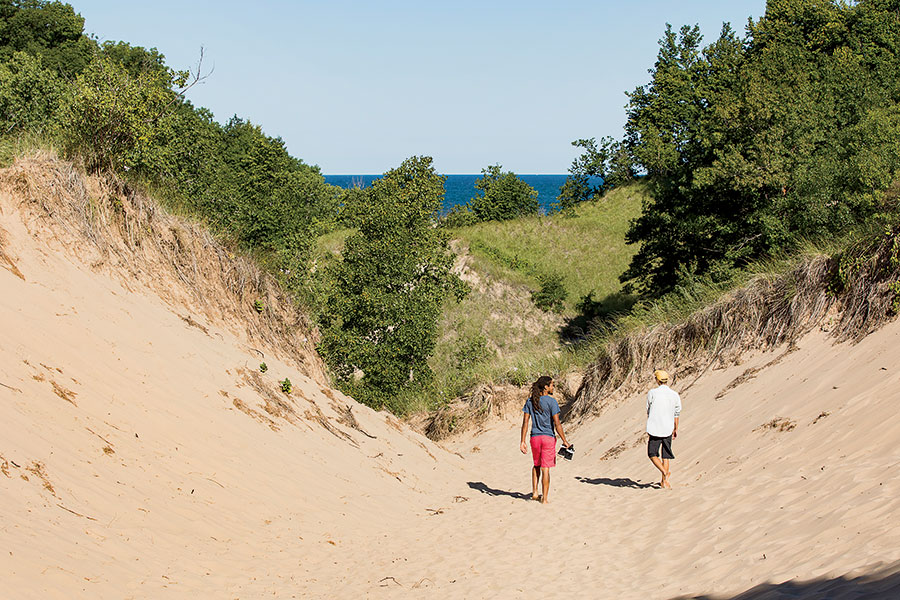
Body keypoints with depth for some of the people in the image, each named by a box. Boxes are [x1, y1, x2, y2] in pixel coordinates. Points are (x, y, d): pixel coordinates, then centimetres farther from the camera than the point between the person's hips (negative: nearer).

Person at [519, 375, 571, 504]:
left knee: (537, 465, 23)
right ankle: (545, 498, 6)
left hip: (535, 437, 4)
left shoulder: (530, 401, 3)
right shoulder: (551, 401, -11)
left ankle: (535, 493, 20)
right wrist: (564, 441, -7)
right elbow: (557, 424, -13)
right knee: (545, 469, 2)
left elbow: (525, 422, 1)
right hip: (548, 437, -4)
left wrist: (522, 442, 4)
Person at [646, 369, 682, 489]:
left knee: (652, 454, 7)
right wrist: (675, 429, 24)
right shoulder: (675, 395, 2)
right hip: (668, 429, 3)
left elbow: (648, 411, 4)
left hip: (655, 429, -3)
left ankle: (665, 472, -15)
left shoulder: (652, 393, -7)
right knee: (666, 456, 11)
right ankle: (664, 482, 11)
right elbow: (677, 414, 11)